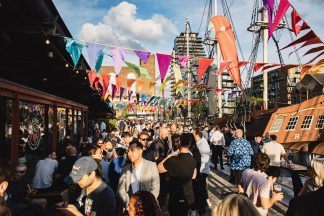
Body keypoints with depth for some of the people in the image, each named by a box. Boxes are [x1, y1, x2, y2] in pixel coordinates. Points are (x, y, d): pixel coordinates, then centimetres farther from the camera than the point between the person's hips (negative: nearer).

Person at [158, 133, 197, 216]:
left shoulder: (174, 160, -26)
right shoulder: (192, 159, -4)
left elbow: (159, 169, -12)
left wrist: (169, 156, -10)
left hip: (177, 198, -6)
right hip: (189, 197, 6)